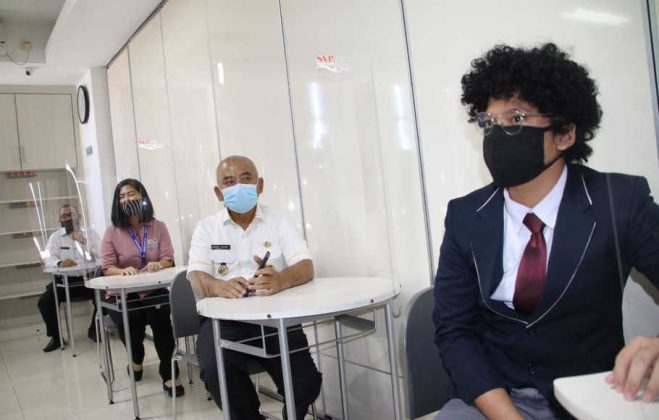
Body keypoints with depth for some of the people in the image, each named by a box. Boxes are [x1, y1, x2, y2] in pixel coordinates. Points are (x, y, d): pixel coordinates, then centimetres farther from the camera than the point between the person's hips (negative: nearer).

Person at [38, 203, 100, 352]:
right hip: (64, 281, 2)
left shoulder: (90, 233, 7)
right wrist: (60, 263, -26)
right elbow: (48, 259, -4)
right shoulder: (55, 237, 9)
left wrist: (84, 242, -18)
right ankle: (55, 337, 2)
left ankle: (94, 330, 0)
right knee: (43, 301, -19)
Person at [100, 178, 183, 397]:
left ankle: (168, 372, -20)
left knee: (159, 314, -33)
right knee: (129, 319, -29)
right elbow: (107, 268, -4)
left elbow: (168, 260, -1)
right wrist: (123, 271, -28)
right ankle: (136, 358, 9)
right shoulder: (112, 232, 3)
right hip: (122, 292, 0)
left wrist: (159, 264, -26)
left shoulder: (158, 227, 6)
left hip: (154, 289, 0)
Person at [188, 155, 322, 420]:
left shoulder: (279, 222, 5)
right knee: (215, 369, -28)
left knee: (306, 382, -19)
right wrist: (219, 286, -30)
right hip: (224, 318, 1)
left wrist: (280, 280, -32)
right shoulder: (206, 228, 8)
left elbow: (306, 267, -7)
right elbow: (197, 278, -5)